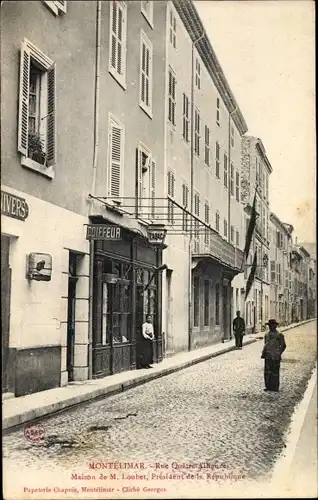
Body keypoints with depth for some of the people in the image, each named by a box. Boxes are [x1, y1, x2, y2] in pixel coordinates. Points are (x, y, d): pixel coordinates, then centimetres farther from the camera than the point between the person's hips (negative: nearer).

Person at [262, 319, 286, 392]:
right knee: (267, 372, 6)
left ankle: (275, 387, 7)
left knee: (275, 372, 0)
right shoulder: (267, 335, 12)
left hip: (275, 357, -5)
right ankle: (268, 386, 16)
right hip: (268, 357, 5)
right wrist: (263, 353, 8)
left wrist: (279, 353, -7)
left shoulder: (279, 335, -3)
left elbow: (283, 345, 2)